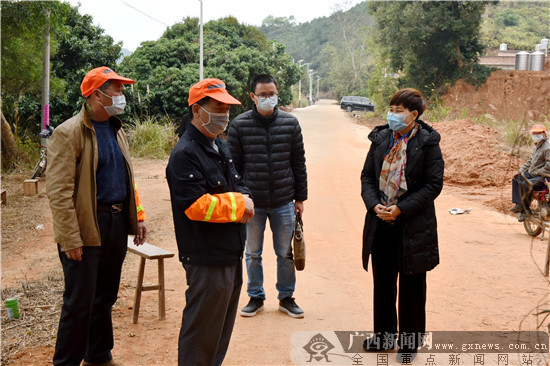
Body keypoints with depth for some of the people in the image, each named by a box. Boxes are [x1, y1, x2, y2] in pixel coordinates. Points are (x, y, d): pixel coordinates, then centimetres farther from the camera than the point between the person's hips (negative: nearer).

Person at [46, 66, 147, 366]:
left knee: (106, 296, 17)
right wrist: (70, 239, -21)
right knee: (80, 302, -1)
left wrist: (138, 216, 13)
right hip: (87, 228, -8)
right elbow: (59, 191, -17)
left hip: (117, 223, 8)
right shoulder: (69, 133, -13)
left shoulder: (116, 130, 12)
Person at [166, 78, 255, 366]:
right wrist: (237, 205, -16)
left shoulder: (221, 147, 15)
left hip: (231, 253, 10)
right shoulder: (185, 154, -17)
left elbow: (237, 185, 20)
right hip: (206, 258, -10)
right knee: (202, 329, 0)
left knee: (224, 324, 20)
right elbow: (195, 205, -25)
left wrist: (242, 199, -4)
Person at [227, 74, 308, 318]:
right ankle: (256, 297, 27)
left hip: (283, 202, 1)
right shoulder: (239, 125, -3)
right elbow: (233, 165, 0)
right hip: (252, 202, -1)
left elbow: (299, 163, 6)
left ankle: (286, 298, 27)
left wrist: (300, 197, 6)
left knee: (285, 253, 10)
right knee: (252, 253, 11)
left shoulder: (290, 123, 2)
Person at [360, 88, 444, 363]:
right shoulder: (380, 138, 5)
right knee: (383, 281, 15)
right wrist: (375, 204, -10)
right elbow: (367, 175, 7)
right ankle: (384, 335, 32)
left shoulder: (427, 142, -9)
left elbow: (434, 184, -11)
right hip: (381, 225, 4)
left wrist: (401, 209, -17)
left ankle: (409, 341, 24)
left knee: (412, 285, 8)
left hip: (413, 225, -4)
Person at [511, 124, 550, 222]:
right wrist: (520, 170, 16)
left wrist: (537, 172, -20)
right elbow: (531, 161, 23)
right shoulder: (537, 145, 15)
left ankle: (525, 210, -18)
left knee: (525, 184, -32)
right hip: (533, 174, 11)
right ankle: (518, 204, 13)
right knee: (516, 179, 16)